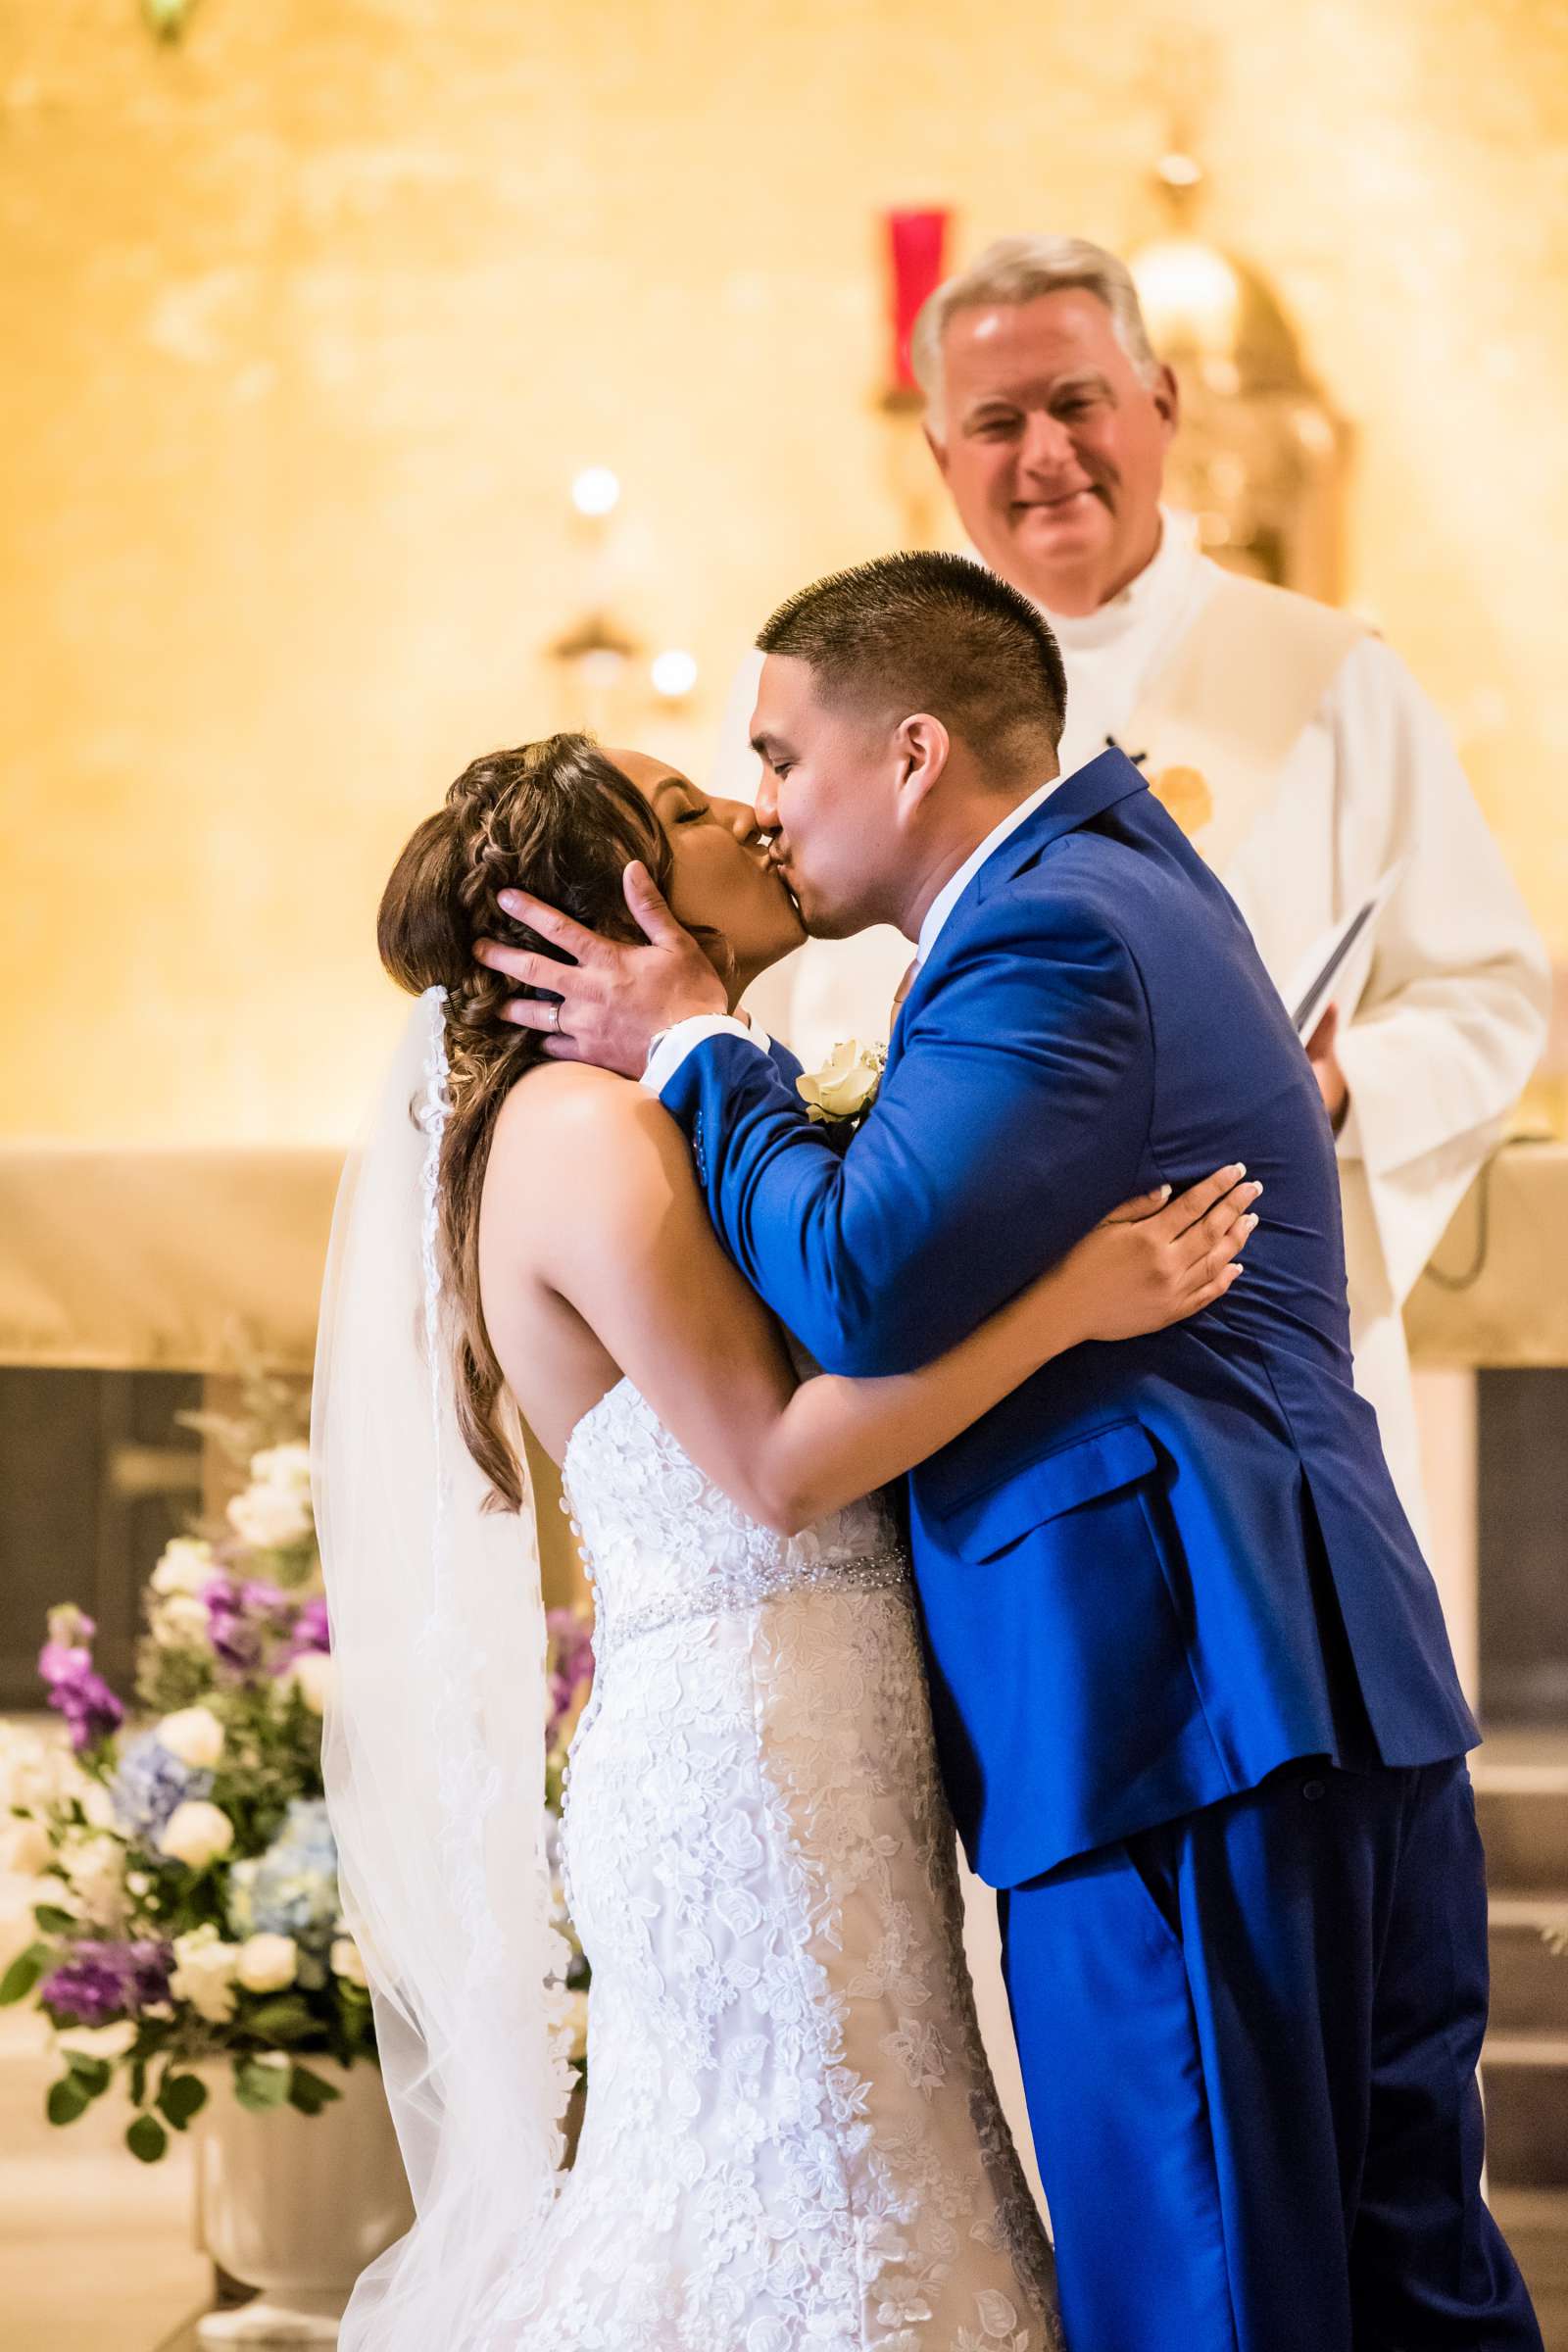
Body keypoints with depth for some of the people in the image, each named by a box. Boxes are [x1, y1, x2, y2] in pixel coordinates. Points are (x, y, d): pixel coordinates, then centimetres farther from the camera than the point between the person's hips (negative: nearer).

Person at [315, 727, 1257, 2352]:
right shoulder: (585, 1130, -13)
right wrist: (1070, 1301, -20)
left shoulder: (679, 1122, 17)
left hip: (797, 1753, 10)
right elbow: (777, 1466, -19)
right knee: (815, 2218, -5)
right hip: (747, 1747, -9)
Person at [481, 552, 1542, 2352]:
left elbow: (866, 1288, -23)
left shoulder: (1054, 938, -12)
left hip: (1174, 1718, -10)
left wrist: (688, 1049, -7)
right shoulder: (1114, 854, 20)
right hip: (1349, 1694, 10)